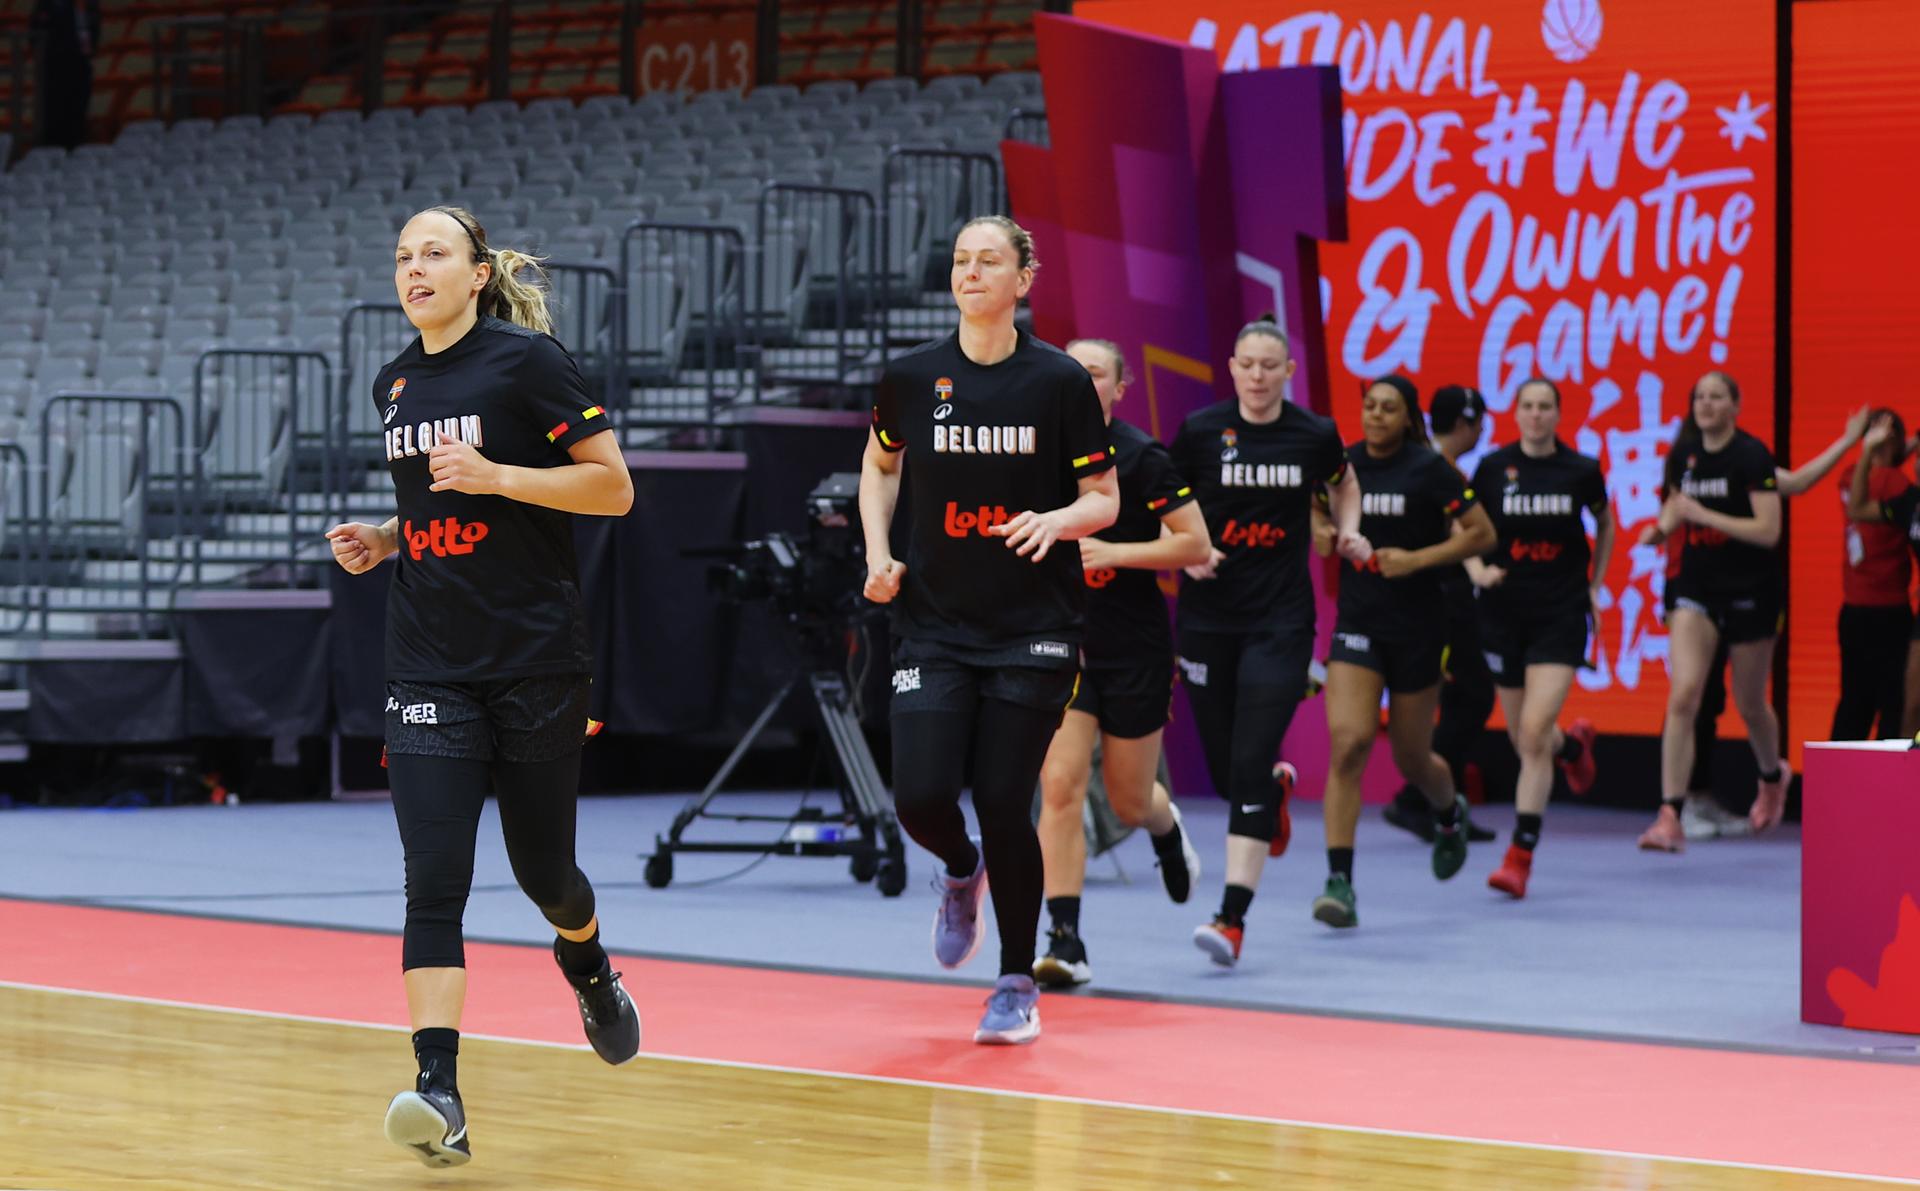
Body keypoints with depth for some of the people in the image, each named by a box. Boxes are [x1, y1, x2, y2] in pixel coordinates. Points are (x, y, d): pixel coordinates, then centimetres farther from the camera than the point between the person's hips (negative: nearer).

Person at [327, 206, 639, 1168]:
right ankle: (438, 1095, -18)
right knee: (433, 879, -11)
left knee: (541, 866, 9)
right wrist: (382, 541, 6)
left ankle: (586, 962, 45)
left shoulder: (526, 359, -7)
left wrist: (494, 475, -20)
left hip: (536, 656, -4)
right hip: (429, 670, 4)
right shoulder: (395, 384, 11)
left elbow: (613, 486, -10)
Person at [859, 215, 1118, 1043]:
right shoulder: (911, 378, 2)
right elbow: (879, 464, 21)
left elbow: (1104, 498, 2)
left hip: (1033, 632, -2)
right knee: (921, 798, -11)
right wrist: (878, 553, 7)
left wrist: (1058, 519, -19)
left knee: (1004, 806, -5)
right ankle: (961, 873, 28)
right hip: (934, 626, 2)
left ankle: (1017, 987, 14)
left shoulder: (1060, 380, -4)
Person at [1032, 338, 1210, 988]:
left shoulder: (1140, 455, -11)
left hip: (1135, 649, -3)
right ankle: (1065, 942, -11)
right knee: (1060, 788, -13)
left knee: (1129, 802, 9)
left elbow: (1196, 544, -13)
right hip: (1061, 643, 3)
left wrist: (1114, 553, -21)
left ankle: (1167, 827, 47)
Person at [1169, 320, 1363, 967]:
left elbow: (1344, 484, 22)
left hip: (1281, 621, -1)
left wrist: (1348, 531, 4)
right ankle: (1279, 786, 47)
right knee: (1223, 768, 7)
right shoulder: (1199, 430, -3)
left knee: (1250, 762, -13)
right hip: (1208, 617, 1)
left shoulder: (1314, 434, 0)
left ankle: (1233, 918, -12)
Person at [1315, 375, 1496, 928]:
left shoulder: (1429, 468, -8)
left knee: (1412, 758, 10)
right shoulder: (1343, 464, 2)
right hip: (1357, 625, 2)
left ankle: (1450, 813, 47)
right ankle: (1339, 880, -18)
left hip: (1418, 627, -2)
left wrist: (1416, 559, -17)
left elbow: (1482, 534, -8)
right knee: (1348, 741, -17)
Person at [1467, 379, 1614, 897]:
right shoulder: (1493, 468, -2)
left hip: (1561, 615, -2)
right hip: (1504, 612, 2)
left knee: (1534, 732, -15)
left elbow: (1605, 524, 16)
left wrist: (1595, 586, 14)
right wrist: (1478, 570, -12)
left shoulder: (1581, 471, -2)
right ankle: (1574, 743, 50)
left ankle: (1520, 856, -11)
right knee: (1524, 739, 12)